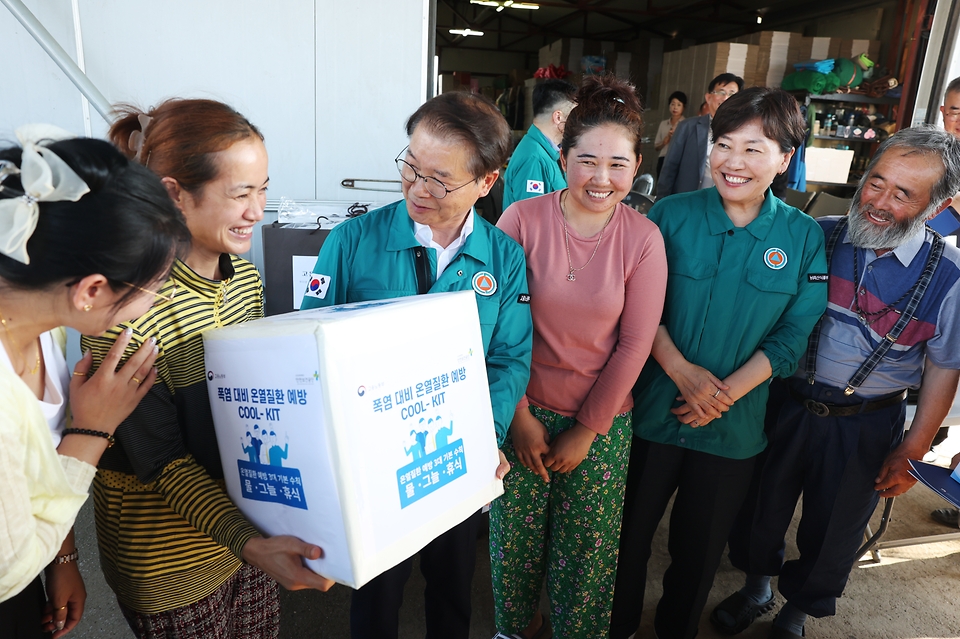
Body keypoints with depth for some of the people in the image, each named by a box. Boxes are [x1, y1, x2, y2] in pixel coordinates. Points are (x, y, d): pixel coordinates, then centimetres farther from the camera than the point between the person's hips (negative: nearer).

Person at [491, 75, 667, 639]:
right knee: (516, 536, 16)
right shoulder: (522, 220, -11)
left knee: (588, 545, 14)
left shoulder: (644, 239, -8)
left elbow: (634, 345, -5)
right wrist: (519, 416, -7)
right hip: (525, 412, 0)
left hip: (602, 420, 1)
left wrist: (587, 430, -5)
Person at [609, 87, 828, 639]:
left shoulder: (804, 237, -4)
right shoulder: (671, 215, -6)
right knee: (629, 532, 16)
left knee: (700, 548, 19)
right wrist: (683, 372, -19)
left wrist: (724, 392, -16)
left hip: (733, 427, 1)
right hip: (652, 410, 0)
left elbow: (792, 336, -5)